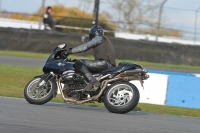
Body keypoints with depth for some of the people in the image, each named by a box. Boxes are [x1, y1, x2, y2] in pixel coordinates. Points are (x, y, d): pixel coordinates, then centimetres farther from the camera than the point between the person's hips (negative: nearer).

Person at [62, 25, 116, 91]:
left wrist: (70, 51, -7)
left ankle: (93, 82, -34)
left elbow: (85, 47, -8)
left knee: (79, 63, -20)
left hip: (104, 62, -10)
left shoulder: (99, 38, 1)